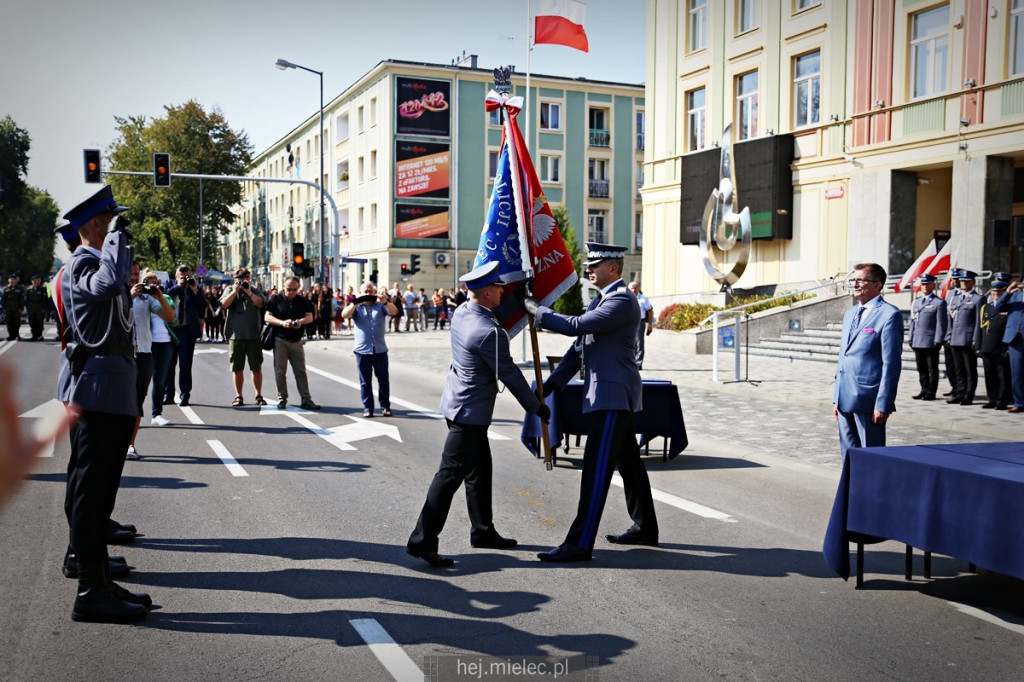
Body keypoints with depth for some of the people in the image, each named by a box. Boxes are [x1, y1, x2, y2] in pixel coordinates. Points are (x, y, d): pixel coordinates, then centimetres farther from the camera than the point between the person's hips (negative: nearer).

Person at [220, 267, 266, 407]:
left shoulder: (254, 290, 8)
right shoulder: (230, 290, 7)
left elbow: (260, 304, -10)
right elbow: (224, 305, -9)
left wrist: (249, 292, -19)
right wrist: (235, 291, -12)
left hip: (254, 335, 0)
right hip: (236, 335, 0)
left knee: (257, 368, 3)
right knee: (237, 368, 6)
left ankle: (258, 395, 12)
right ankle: (238, 396, 14)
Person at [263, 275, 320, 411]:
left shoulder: (303, 301, 8)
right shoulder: (276, 299, 0)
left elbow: (310, 317, 1)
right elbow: (267, 317, -6)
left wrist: (301, 321, -22)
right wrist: (282, 323, -22)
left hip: (296, 340, 2)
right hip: (280, 340, -2)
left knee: (301, 371, 3)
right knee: (280, 371, 1)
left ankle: (306, 400, 4)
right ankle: (282, 399, 11)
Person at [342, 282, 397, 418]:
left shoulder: (381, 306, 10)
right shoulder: (356, 307, 7)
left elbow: (393, 311, -8)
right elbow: (344, 315, -12)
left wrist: (385, 302, -29)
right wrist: (355, 303, -30)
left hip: (380, 349, 1)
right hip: (362, 350, -1)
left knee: (383, 379, 6)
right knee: (365, 381, 3)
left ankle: (385, 406, 15)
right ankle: (367, 408, 7)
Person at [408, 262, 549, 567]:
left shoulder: (461, 314, 2)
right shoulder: (489, 332, -24)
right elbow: (509, 374, -16)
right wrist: (536, 406, -4)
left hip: (459, 404, 10)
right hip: (470, 413, -10)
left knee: (479, 470, 19)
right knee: (450, 474, -6)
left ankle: (483, 531, 31)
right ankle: (422, 541, -2)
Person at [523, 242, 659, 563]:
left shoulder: (622, 301, -16)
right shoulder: (601, 298, 17)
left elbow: (576, 326, -24)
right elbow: (580, 345, 17)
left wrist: (538, 312, -12)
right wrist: (553, 382, 11)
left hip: (613, 394, -11)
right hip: (613, 394, 11)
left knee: (597, 467, -11)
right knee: (628, 462, 18)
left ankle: (580, 543, -10)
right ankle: (645, 528, 30)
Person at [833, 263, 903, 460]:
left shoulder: (889, 315, -9)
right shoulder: (850, 313, 17)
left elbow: (891, 363, -13)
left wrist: (883, 404, -16)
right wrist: (837, 398, 17)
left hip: (868, 399, -8)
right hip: (845, 398, 8)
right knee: (849, 455, 13)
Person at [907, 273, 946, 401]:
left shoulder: (939, 303, -3)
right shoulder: (916, 302, 15)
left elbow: (941, 324, -7)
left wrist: (938, 341, -13)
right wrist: (911, 338, 12)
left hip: (931, 342, -6)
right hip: (917, 342, 6)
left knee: (932, 369, 2)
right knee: (921, 369, 10)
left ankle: (931, 392, 7)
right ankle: (924, 390, 18)